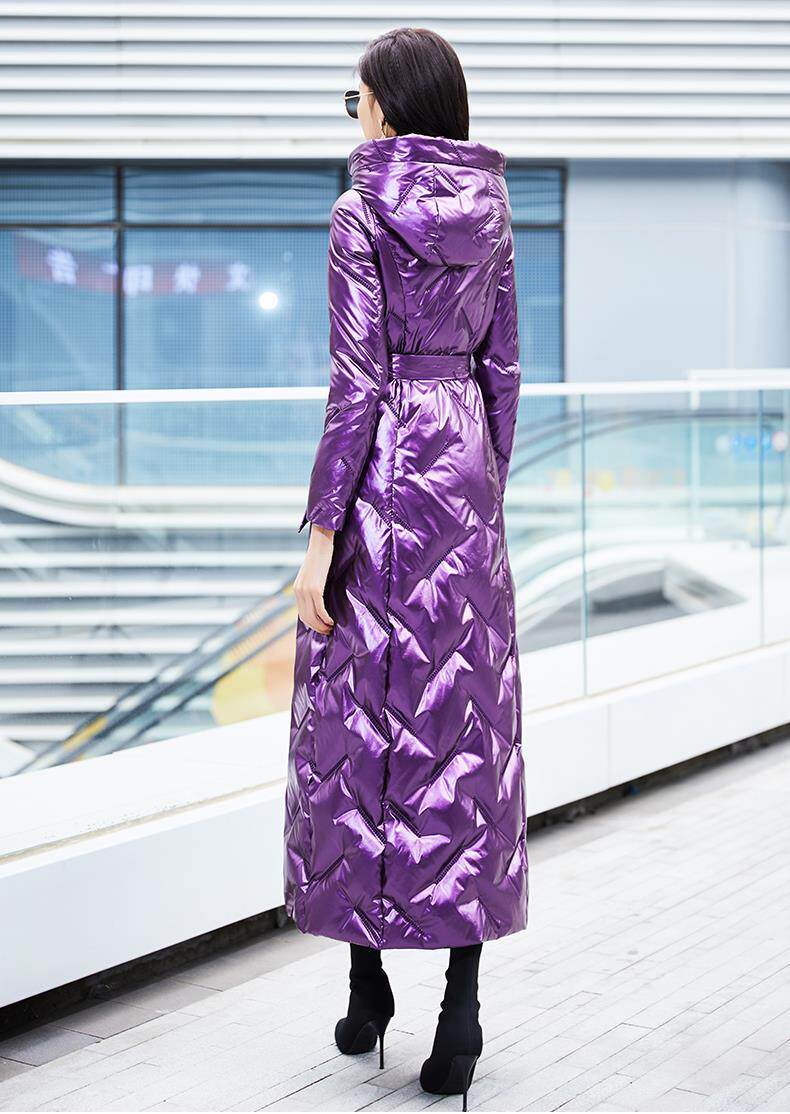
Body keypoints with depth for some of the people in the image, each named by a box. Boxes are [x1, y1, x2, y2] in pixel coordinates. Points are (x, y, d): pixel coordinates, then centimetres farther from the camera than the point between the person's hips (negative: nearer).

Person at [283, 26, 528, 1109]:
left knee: (362, 717, 6)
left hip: (383, 472, -5)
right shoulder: (490, 210, 9)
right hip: (466, 463, 6)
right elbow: (503, 370, 11)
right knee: (464, 723, 6)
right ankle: (462, 995, 5)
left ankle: (368, 986, 17)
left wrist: (321, 534, -13)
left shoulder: (363, 214, -9)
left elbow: (356, 382, -15)